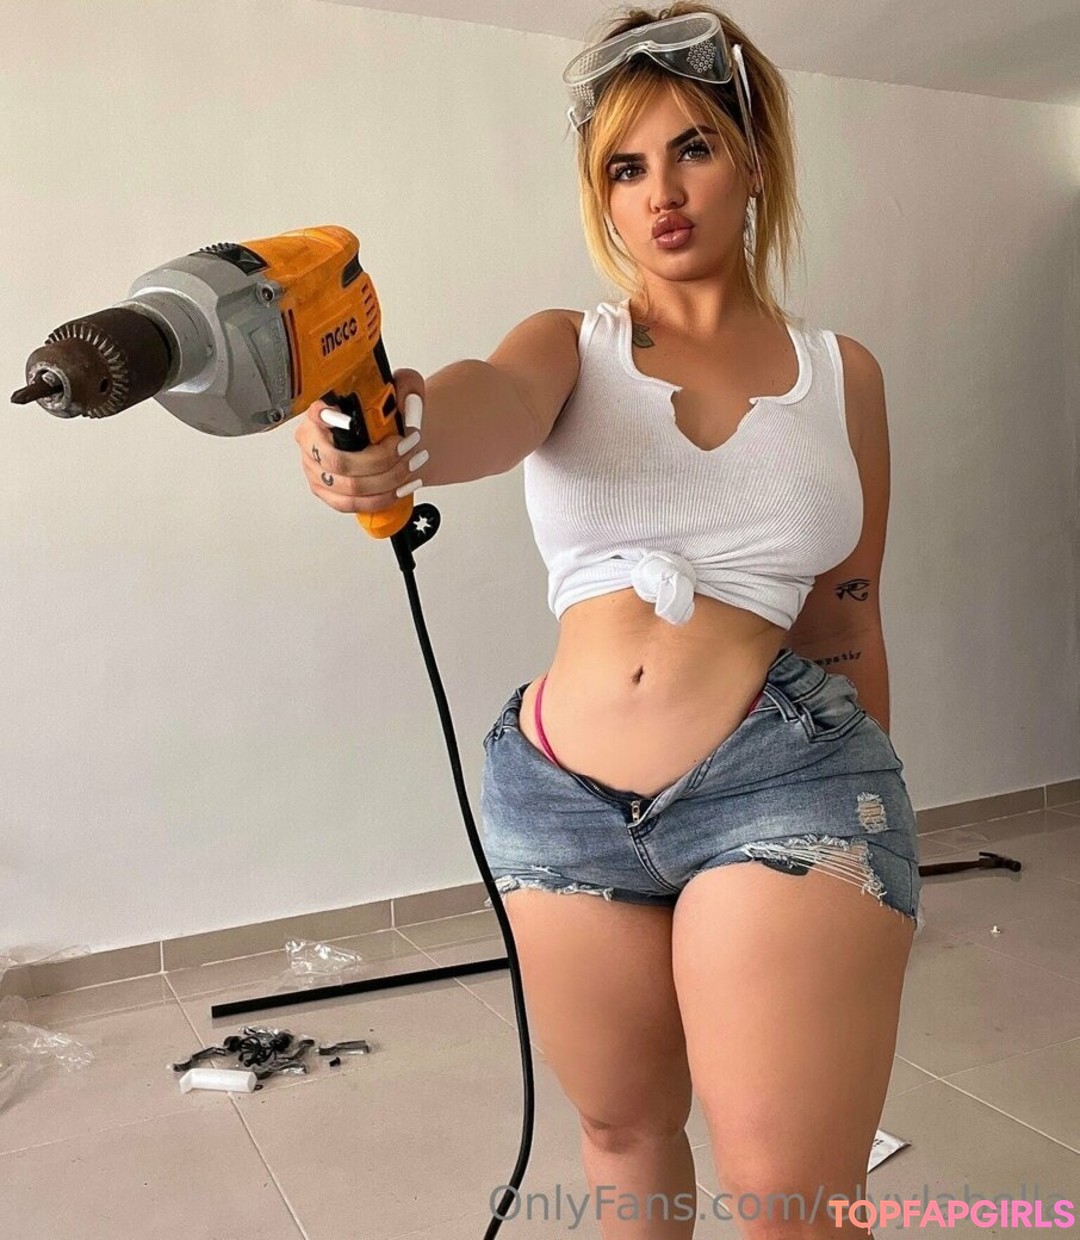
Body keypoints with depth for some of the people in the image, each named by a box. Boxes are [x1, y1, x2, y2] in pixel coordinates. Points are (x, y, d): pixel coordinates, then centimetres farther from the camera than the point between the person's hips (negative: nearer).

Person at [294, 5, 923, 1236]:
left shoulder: (842, 373, 7)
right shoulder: (568, 347, 5)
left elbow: (851, 621, 12)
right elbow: (490, 402, -21)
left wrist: (868, 847, 17)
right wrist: (387, 433, -45)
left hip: (784, 781, -1)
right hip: (563, 799, 2)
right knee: (623, 1132, 19)